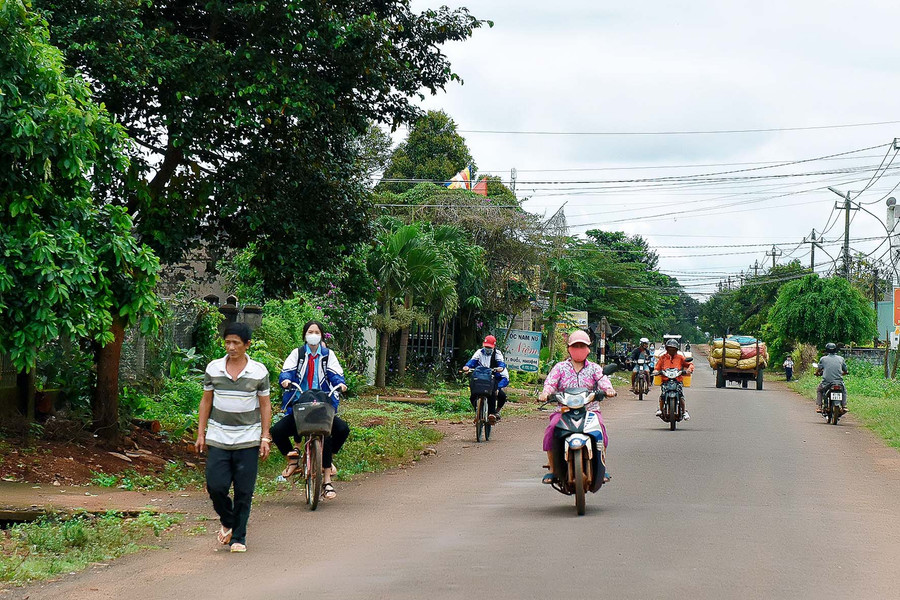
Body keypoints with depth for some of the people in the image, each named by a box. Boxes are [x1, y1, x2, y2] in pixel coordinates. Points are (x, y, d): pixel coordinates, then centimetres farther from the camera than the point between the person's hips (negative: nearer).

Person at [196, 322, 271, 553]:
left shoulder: (259, 371, 0)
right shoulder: (213, 368, 3)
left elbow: (265, 405, 5)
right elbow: (206, 401, 10)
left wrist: (265, 437, 0)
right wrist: (201, 433, 6)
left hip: (248, 439, -1)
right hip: (218, 438, 1)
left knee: (244, 491, 0)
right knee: (215, 486, -7)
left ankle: (238, 537, 12)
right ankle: (227, 521, 21)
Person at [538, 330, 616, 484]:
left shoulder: (594, 368, 13)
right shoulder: (560, 367, 12)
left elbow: (603, 380, -7)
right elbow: (550, 382, -4)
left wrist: (608, 389, -31)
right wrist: (545, 392, -28)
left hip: (590, 409, 0)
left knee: (599, 427, -31)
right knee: (551, 429, -28)